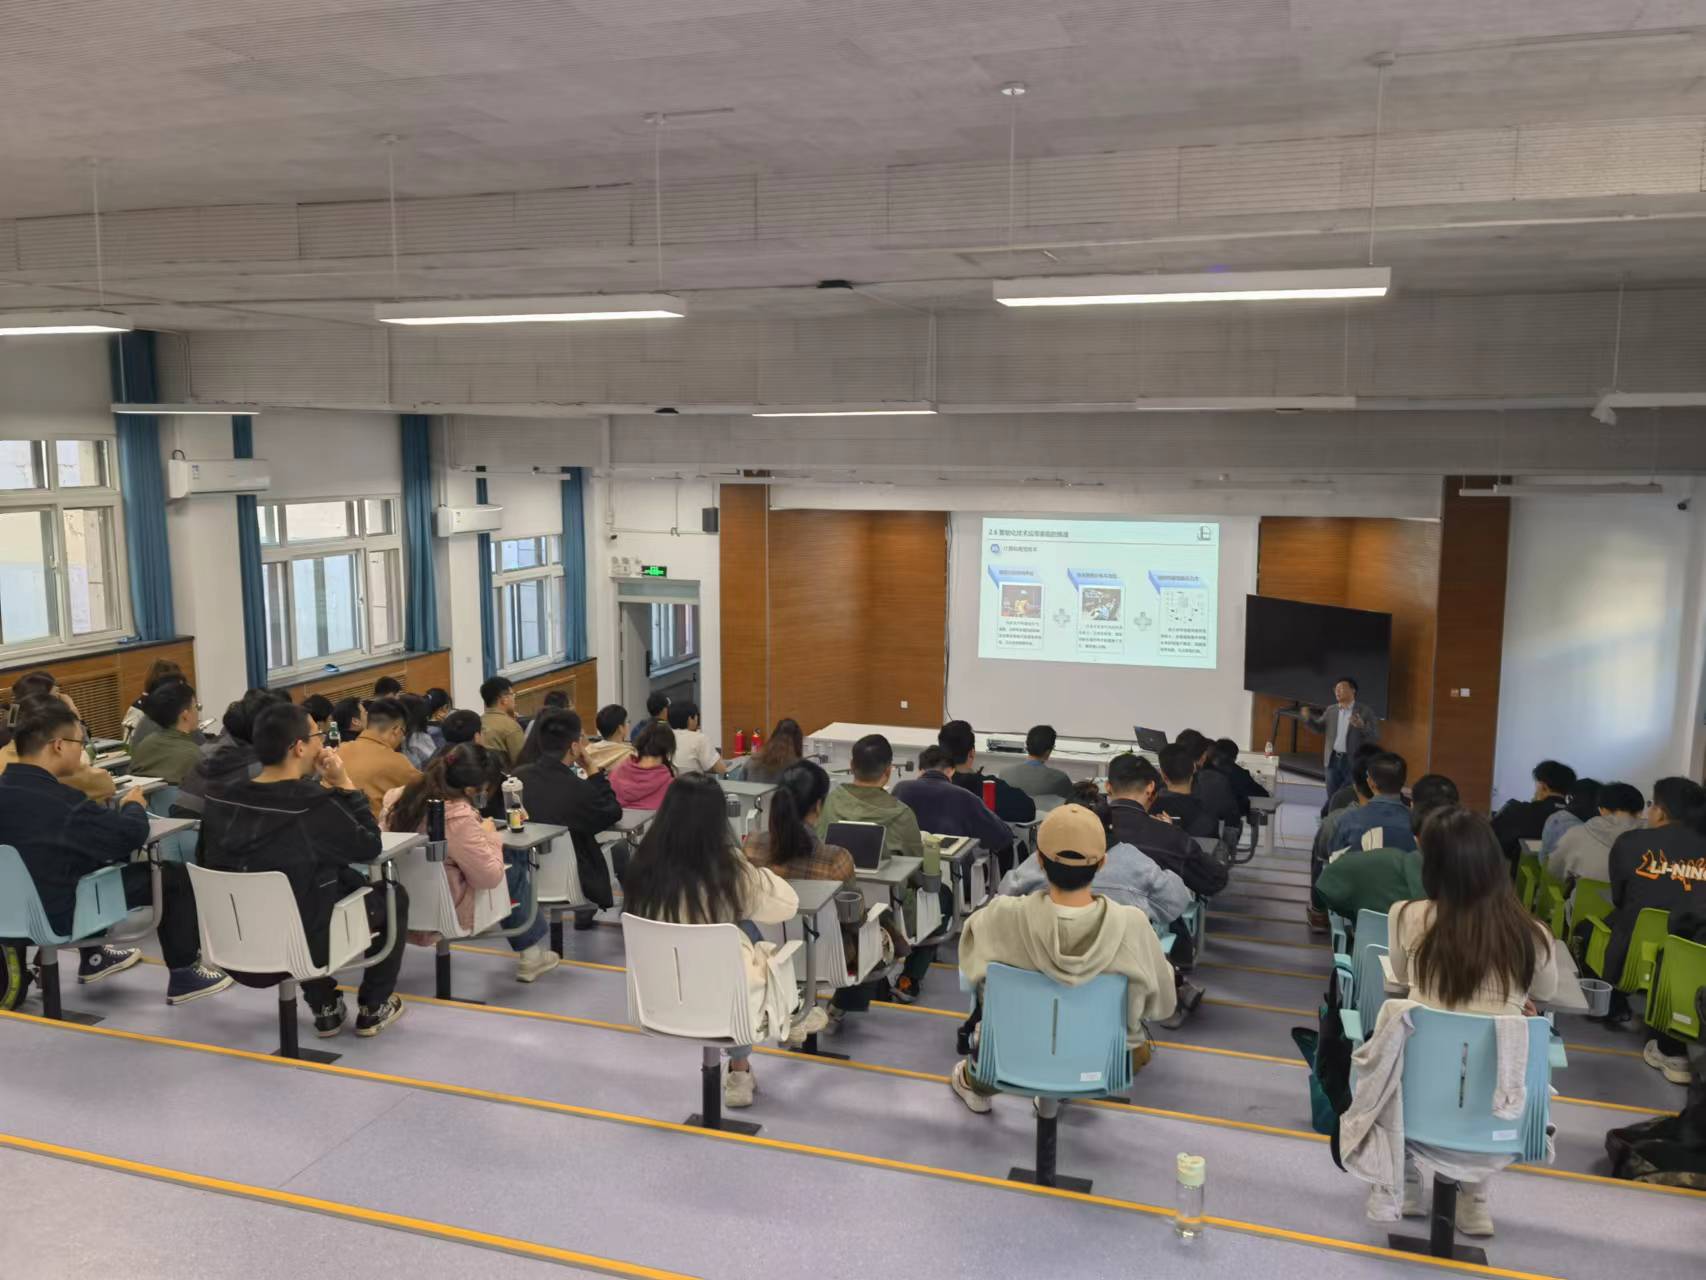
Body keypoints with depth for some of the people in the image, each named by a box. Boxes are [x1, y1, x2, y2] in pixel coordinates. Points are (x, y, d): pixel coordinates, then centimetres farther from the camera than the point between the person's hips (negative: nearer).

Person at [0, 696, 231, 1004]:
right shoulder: (62, 803, -31)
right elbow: (132, 834, -22)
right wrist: (133, 805, -4)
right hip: (62, 913, -8)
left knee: (112, 862, 32)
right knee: (174, 875, 0)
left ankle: (92, 957, 45)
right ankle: (183, 976, 9)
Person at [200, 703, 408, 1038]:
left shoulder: (221, 801, -6)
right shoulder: (316, 805, -23)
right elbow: (370, 846, -6)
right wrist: (342, 784, -7)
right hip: (304, 947, -6)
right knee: (392, 895, 18)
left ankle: (325, 1009, 33)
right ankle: (373, 1009, 26)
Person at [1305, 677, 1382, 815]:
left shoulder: (1365, 711, -6)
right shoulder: (1331, 710, 8)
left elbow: (1376, 736, -9)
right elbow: (1319, 728, 11)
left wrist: (1362, 726, -28)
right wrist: (1308, 718, -8)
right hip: (1333, 760, 4)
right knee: (1333, 798, 11)